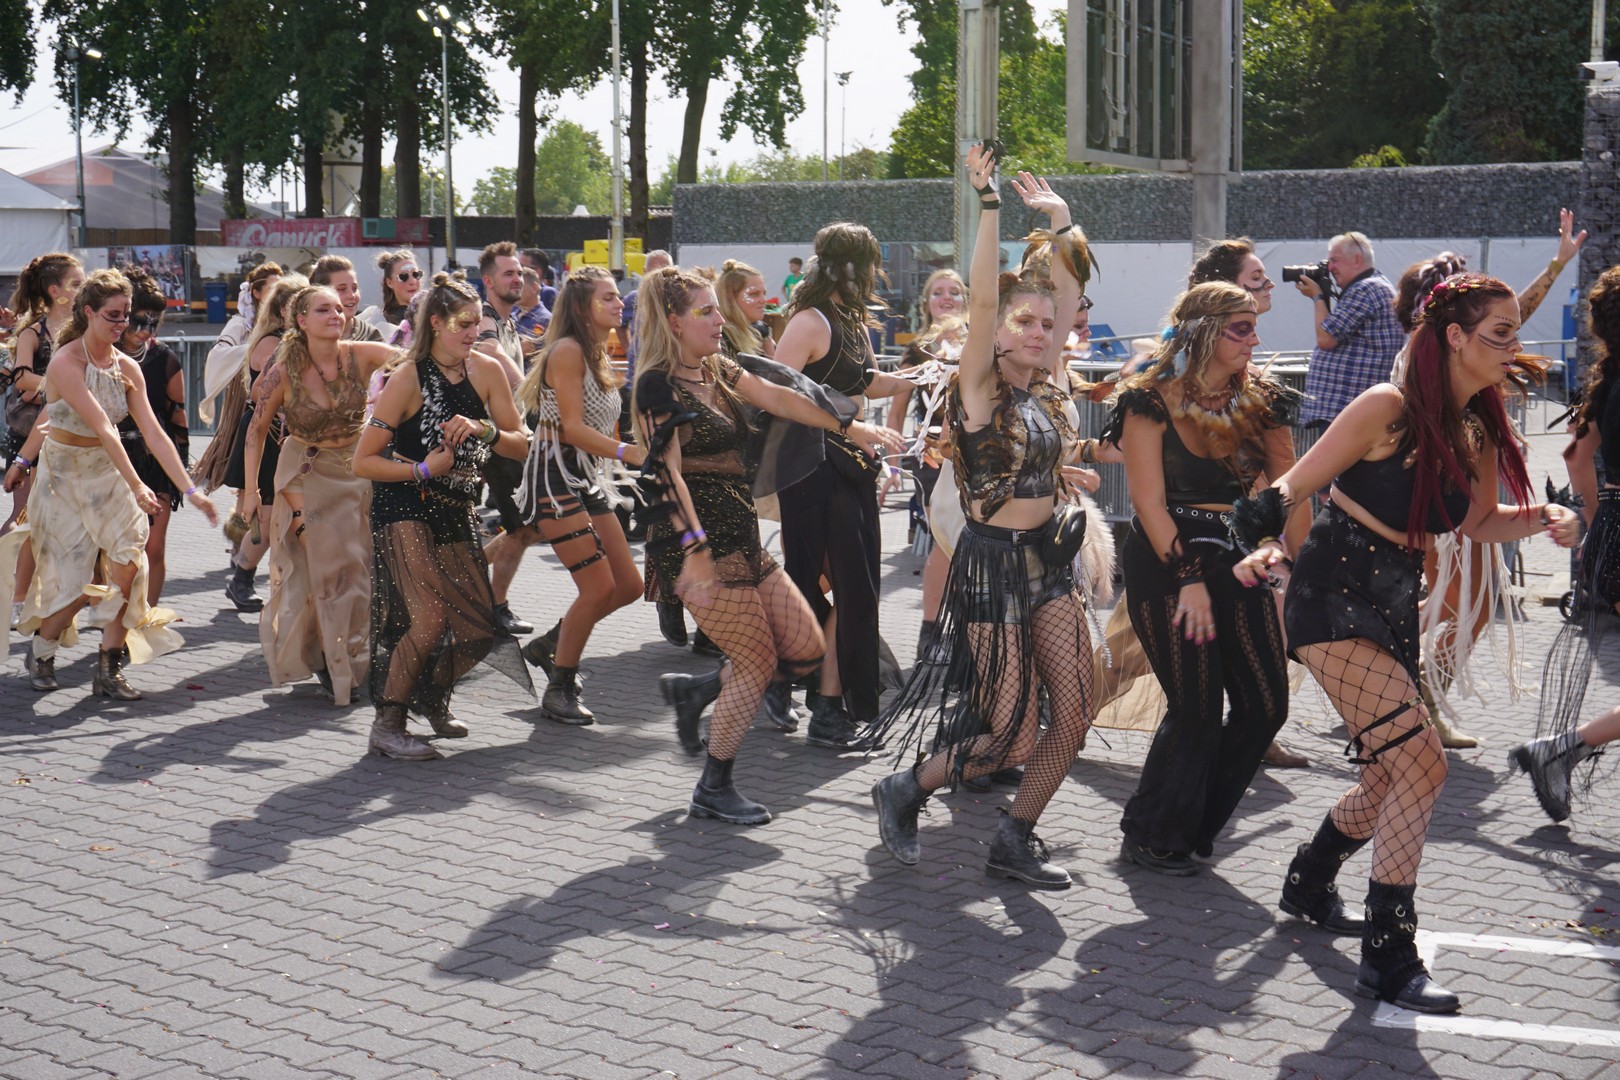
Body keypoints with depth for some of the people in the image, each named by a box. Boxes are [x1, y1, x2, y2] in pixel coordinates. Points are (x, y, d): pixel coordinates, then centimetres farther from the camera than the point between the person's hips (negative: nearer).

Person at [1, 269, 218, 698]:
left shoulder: (126, 368, -2)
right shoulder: (65, 363, -21)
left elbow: (153, 433, -4)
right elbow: (102, 429, -27)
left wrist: (189, 489, -11)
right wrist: (136, 486, -32)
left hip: (108, 471, 5)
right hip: (65, 474, -5)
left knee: (126, 562, -12)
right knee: (79, 580, -4)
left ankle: (109, 669, 0)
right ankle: (41, 650, 26)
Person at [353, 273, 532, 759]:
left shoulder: (486, 371, 0)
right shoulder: (408, 378, -14)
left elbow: (520, 445, 3)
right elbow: (363, 461, -12)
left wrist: (484, 430, -14)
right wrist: (423, 469, -20)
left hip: (455, 510, 6)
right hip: (403, 507, -6)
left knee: (477, 624, 3)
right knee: (430, 618, -19)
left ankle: (432, 698, 32)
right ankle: (386, 726, -5)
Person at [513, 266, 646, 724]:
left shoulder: (597, 355, 18)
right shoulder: (567, 350, -12)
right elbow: (572, 427, -19)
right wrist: (626, 451, -28)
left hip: (587, 477, 10)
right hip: (555, 475, -10)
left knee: (628, 586, 5)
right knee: (599, 586, -14)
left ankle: (548, 646, 24)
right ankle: (559, 690, 1)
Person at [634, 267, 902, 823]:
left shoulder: (717, 371, 14)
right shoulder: (658, 384, -11)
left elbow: (777, 396, 6)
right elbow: (667, 473, -18)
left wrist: (850, 427, -2)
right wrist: (695, 552, -25)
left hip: (741, 538, 9)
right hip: (699, 541, -9)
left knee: (806, 650, 7)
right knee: (758, 662, -5)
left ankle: (694, 691, 23)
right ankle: (713, 790, 9)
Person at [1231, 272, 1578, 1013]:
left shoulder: (1478, 431, 6)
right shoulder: (1389, 408, -16)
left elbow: (1475, 522, 19)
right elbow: (1293, 487, -15)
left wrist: (1541, 520, 3)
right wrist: (1264, 545, -31)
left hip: (1395, 604, 8)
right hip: (1332, 599, -8)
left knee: (1392, 776, 16)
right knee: (1421, 763, -16)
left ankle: (1309, 885, 44)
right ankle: (1388, 958, -7)